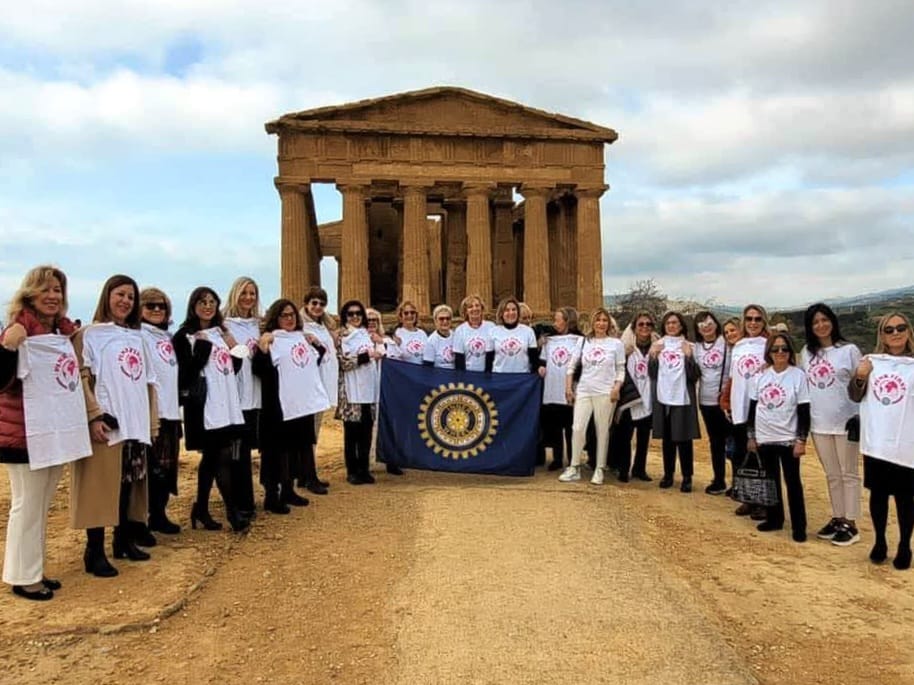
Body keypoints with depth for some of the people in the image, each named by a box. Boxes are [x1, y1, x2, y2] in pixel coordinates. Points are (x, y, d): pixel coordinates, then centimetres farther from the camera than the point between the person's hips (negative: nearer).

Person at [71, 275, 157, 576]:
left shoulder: (137, 338, 18)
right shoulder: (90, 334, -1)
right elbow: (81, 378, -10)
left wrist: (152, 421, 15)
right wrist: (94, 416, -19)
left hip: (136, 424, 6)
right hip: (107, 423, -6)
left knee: (130, 484, 11)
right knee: (101, 486, -3)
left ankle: (124, 540, 23)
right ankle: (94, 552, 5)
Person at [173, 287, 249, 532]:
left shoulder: (221, 333, 16)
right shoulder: (185, 336, -5)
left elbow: (234, 368, 20)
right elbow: (185, 374, -15)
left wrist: (235, 349, 3)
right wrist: (202, 346, -19)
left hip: (228, 405, 7)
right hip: (204, 407, -7)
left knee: (211, 458, 12)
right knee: (222, 458, -6)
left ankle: (201, 509, 22)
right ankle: (232, 511, 3)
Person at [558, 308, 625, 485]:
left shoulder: (616, 344, 2)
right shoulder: (583, 341, 8)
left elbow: (621, 370, 3)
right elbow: (572, 366, 10)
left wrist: (616, 388, -10)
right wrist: (568, 388, 4)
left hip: (605, 394, -2)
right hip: (583, 391, 2)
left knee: (602, 431, 3)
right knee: (577, 428, -3)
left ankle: (600, 469, 14)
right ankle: (574, 468, 8)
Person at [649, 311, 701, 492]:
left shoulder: (689, 346, 1)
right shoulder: (657, 345, 7)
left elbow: (694, 376, -5)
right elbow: (652, 373, 5)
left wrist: (689, 356, -18)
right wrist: (653, 356, -10)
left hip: (682, 398, -2)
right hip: (662, 398, 2)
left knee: (684, 439, 1)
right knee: (667, 438, 10)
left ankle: (687, 477, 10)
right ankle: (668, 474, 21)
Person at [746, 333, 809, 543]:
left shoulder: (798, 376, -7)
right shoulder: (760, 376, 3)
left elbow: (804, 412, -6)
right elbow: (753, 407, 8)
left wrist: (801, 440, -10)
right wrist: (750, 436, 8)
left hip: (788, 439, -3)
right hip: (764, 438, 4)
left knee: (792, 482, 2)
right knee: (770, 480, 13)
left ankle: (799, 526, 12)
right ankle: (774, 519, 25)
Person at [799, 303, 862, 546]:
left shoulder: (849, 350, -5)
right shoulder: (806, 352, 7)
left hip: (845, 421, -4)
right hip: (819, 423, 4)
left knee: (848, 473, 5)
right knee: (832, 475, 13)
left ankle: (850, 524, 12)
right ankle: (837, 519, 23)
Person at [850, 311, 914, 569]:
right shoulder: (870, 361, 5)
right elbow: (855, 397, 11)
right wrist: (859, 377, -6)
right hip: (875, 442, 2)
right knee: (878, 493, 13)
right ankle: (879, 542, 28)